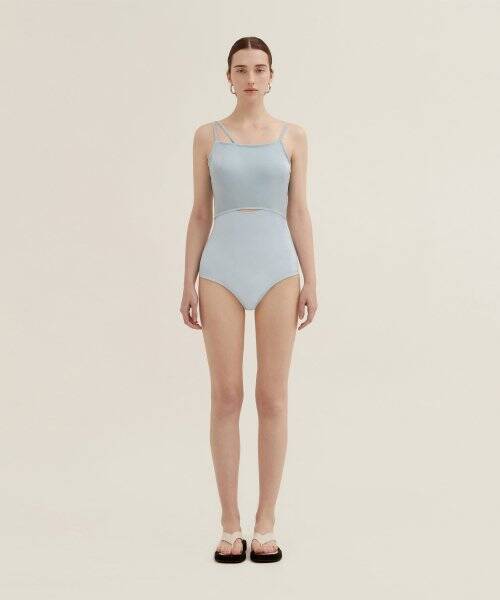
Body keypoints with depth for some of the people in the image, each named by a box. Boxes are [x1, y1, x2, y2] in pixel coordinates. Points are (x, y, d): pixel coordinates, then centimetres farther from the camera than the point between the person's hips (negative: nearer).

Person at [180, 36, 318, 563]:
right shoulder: (207, 136, 8)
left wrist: (310, 281, 0)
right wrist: (189, 283, 2)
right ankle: (230, 526, 11)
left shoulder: (292, 136, 8)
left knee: (272, 399, 1)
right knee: (226, 398, 0)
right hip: (222, 270, 0)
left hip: (277, 268, 0)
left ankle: (265, 525, 11)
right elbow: (200, 214, 7)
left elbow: (298, 213, 6)